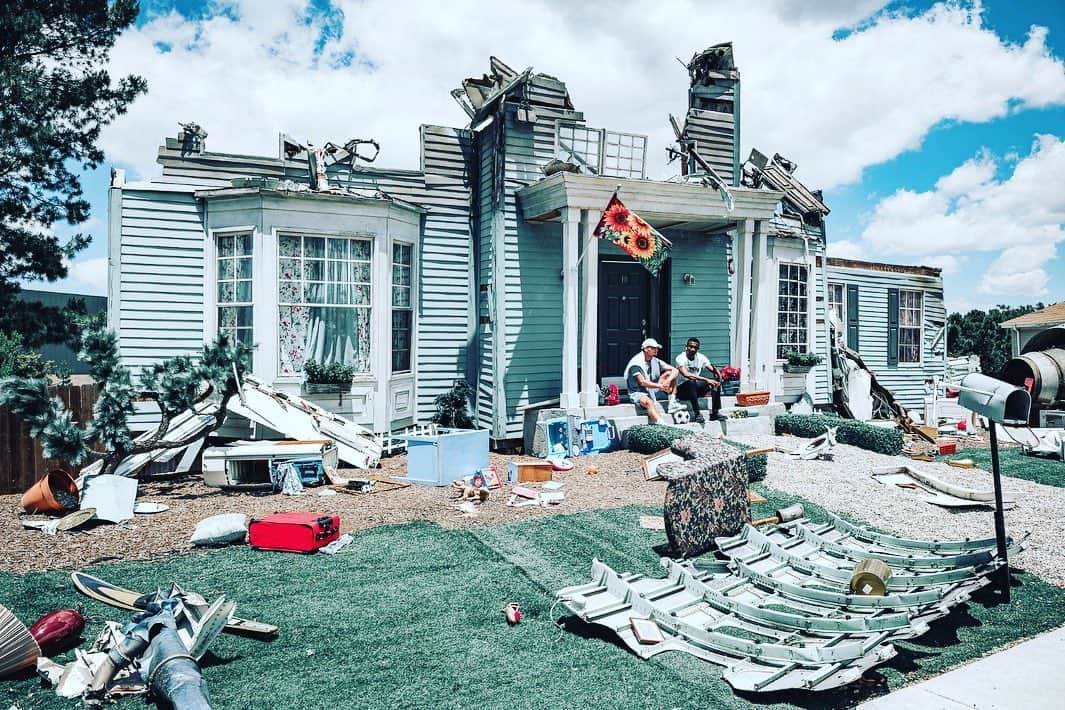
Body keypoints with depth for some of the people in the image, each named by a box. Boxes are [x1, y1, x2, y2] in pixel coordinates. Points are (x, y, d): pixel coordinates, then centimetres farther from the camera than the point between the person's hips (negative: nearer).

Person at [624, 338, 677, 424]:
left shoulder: (655, 361, 4)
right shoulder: (636, 363, -16)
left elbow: (675, 370, -1)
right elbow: (642, 382, -28)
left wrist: (668, 381, -22)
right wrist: (660, 386, -36)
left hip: (652, 390, 7)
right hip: (638, 393, -7)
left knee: (669, 373, -2)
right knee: (648, 401, -40)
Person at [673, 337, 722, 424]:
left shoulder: (701, 357, 1)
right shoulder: (681, 358, -16)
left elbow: (713, 370, -3)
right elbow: (686, 374, -33)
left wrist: (718, 376, -28)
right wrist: (706, 380, -38)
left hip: (696, 388, 6)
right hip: (682, 390, -6)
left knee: (716, 381, -11)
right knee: (691, 382, -37)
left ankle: (715, 412, -12)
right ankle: (697, 414, -33)